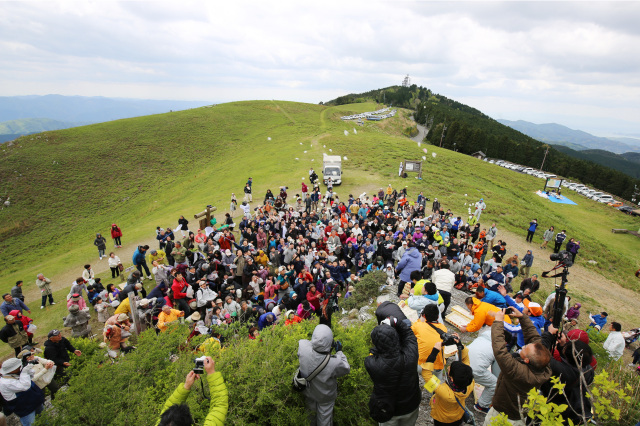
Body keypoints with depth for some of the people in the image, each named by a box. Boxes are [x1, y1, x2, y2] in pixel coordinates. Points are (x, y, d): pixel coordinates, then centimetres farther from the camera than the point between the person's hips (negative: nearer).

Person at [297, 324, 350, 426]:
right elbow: (346, 369, -19)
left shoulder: (302, 346, -38)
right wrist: (339, 352, -10)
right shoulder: (334, 363, -43)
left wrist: (314, 343, -8)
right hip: (325, 397, -3)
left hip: (308, 391, 4)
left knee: (311, 412, 35)